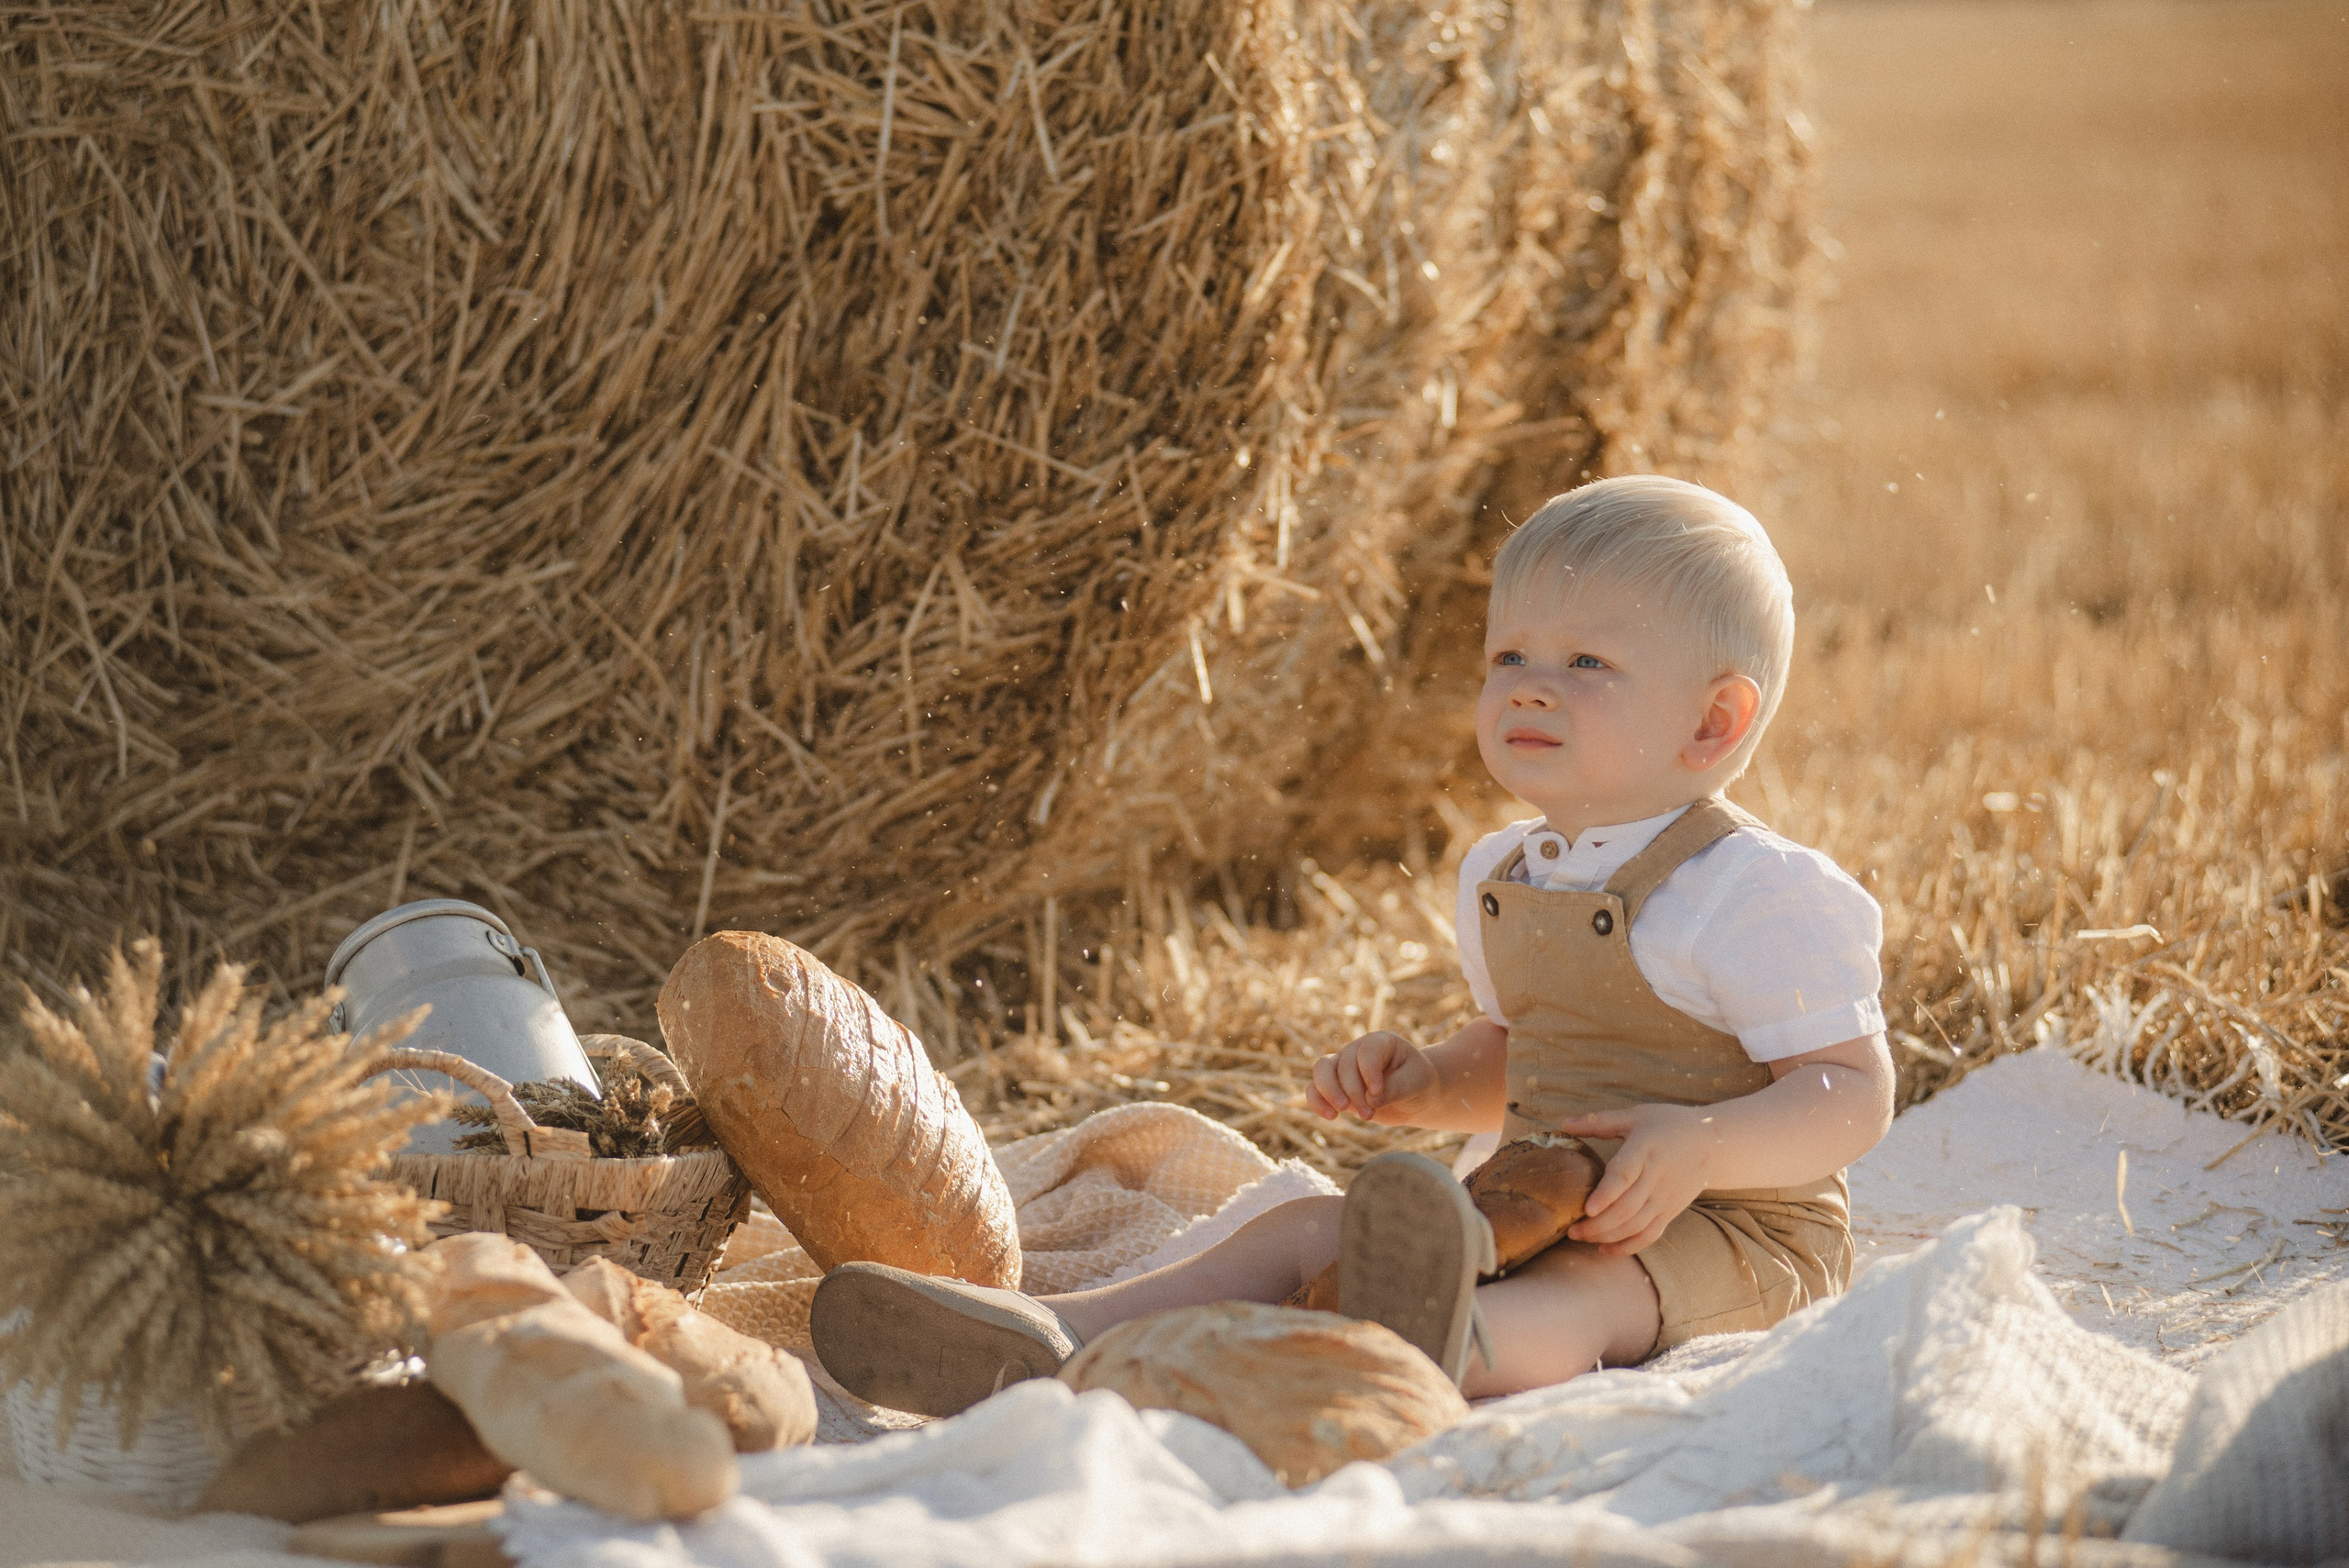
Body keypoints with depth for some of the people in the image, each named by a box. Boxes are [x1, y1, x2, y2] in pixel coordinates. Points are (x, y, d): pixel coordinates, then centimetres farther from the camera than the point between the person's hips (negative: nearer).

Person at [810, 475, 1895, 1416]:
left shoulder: (1761, 895, -13)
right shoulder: (1502, 878, 12)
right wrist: (1424, 1085, 5)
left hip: (1726, 1230, -8)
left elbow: (1855, 1095, -16)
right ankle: (1051, 1340, -28)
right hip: (1546, 1204, 8)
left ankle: (1436, 1355, -74)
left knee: (1577, 1297, -39)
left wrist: (1701, 1146, -32)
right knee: (1303, 1231, -9)